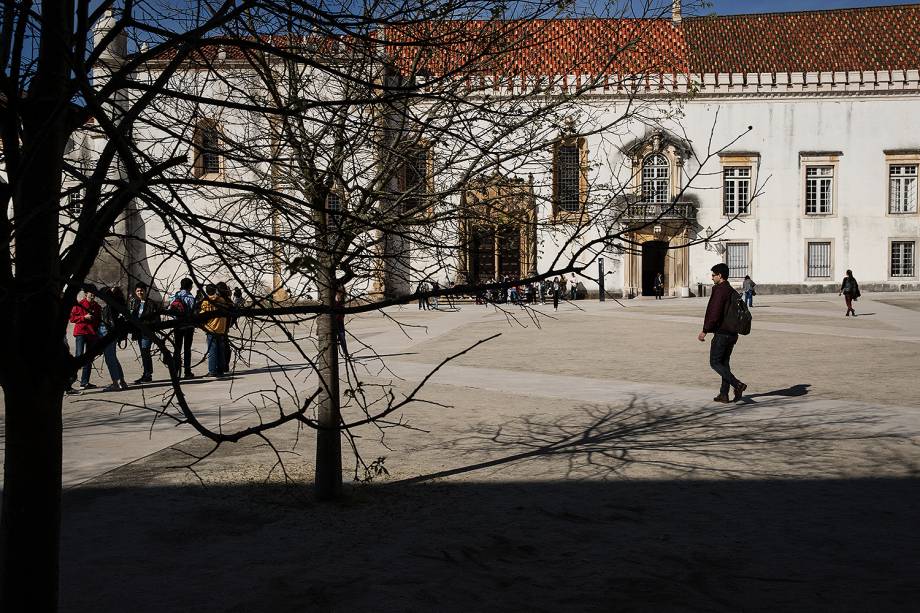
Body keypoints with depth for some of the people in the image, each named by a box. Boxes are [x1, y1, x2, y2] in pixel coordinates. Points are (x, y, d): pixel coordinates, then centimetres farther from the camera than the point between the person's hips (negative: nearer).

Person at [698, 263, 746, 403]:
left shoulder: (720, 290, -15)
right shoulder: (733, 292, 14)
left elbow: (715, 314, -21)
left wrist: (705, 331, -15)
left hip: (721, 333, -9)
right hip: (733, 333, 9)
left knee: (715, 362, -1)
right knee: (724, 362, 14)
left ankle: (737, 384, -14)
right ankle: (724, 394, 14)